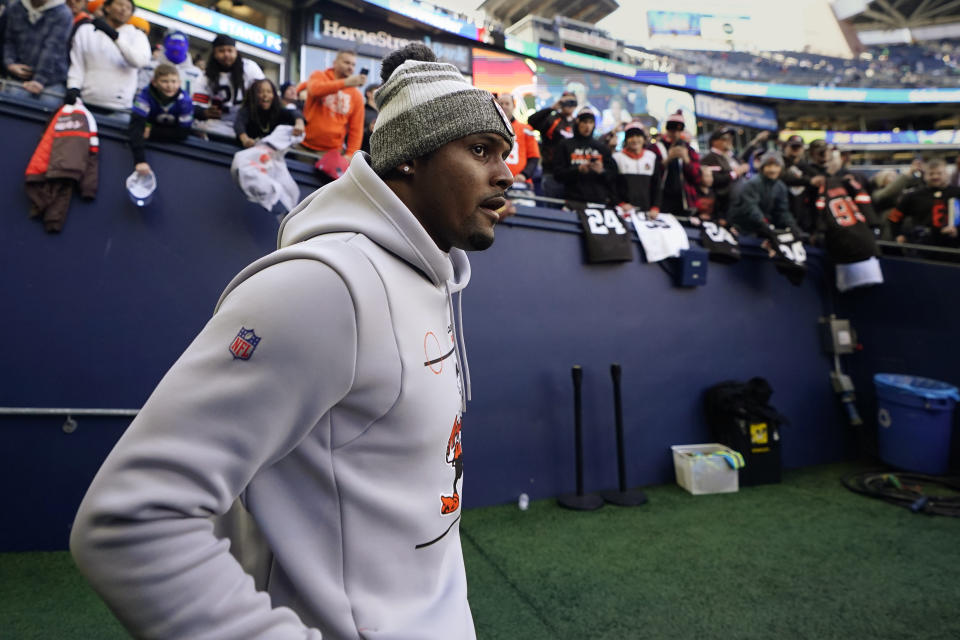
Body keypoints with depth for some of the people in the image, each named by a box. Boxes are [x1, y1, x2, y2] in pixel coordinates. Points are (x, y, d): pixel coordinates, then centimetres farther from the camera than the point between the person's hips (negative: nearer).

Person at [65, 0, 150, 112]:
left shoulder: (136, 35, 9)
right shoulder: (86, 30, 13)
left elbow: (140, 61, -13)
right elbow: (77, 65, 11)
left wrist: (114, 35, -23)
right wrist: (73, 87, -7)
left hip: (119, 109, -2)